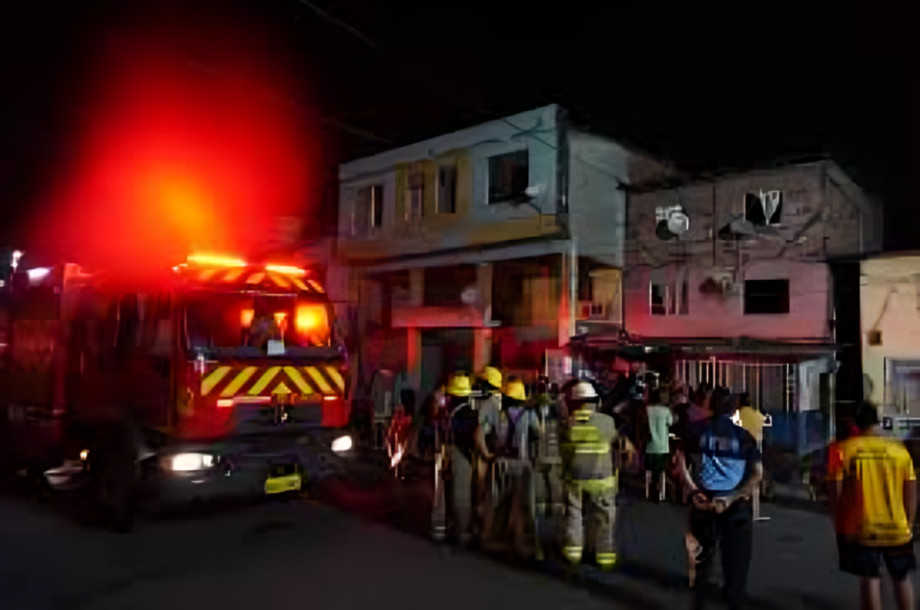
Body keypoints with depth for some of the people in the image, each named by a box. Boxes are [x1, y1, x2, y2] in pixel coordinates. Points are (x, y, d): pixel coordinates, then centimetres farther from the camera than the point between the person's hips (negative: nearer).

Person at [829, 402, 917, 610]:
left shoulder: (844, 450, -8)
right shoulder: (899, 450, -4)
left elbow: (836, 493, -7)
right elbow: (911, 494, 0)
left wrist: (841, 525, 5)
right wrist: (909, 525, 13)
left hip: (862, 530, -2)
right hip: (897, 529, 2)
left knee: (869, 579, 4)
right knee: (902, 578, 21)